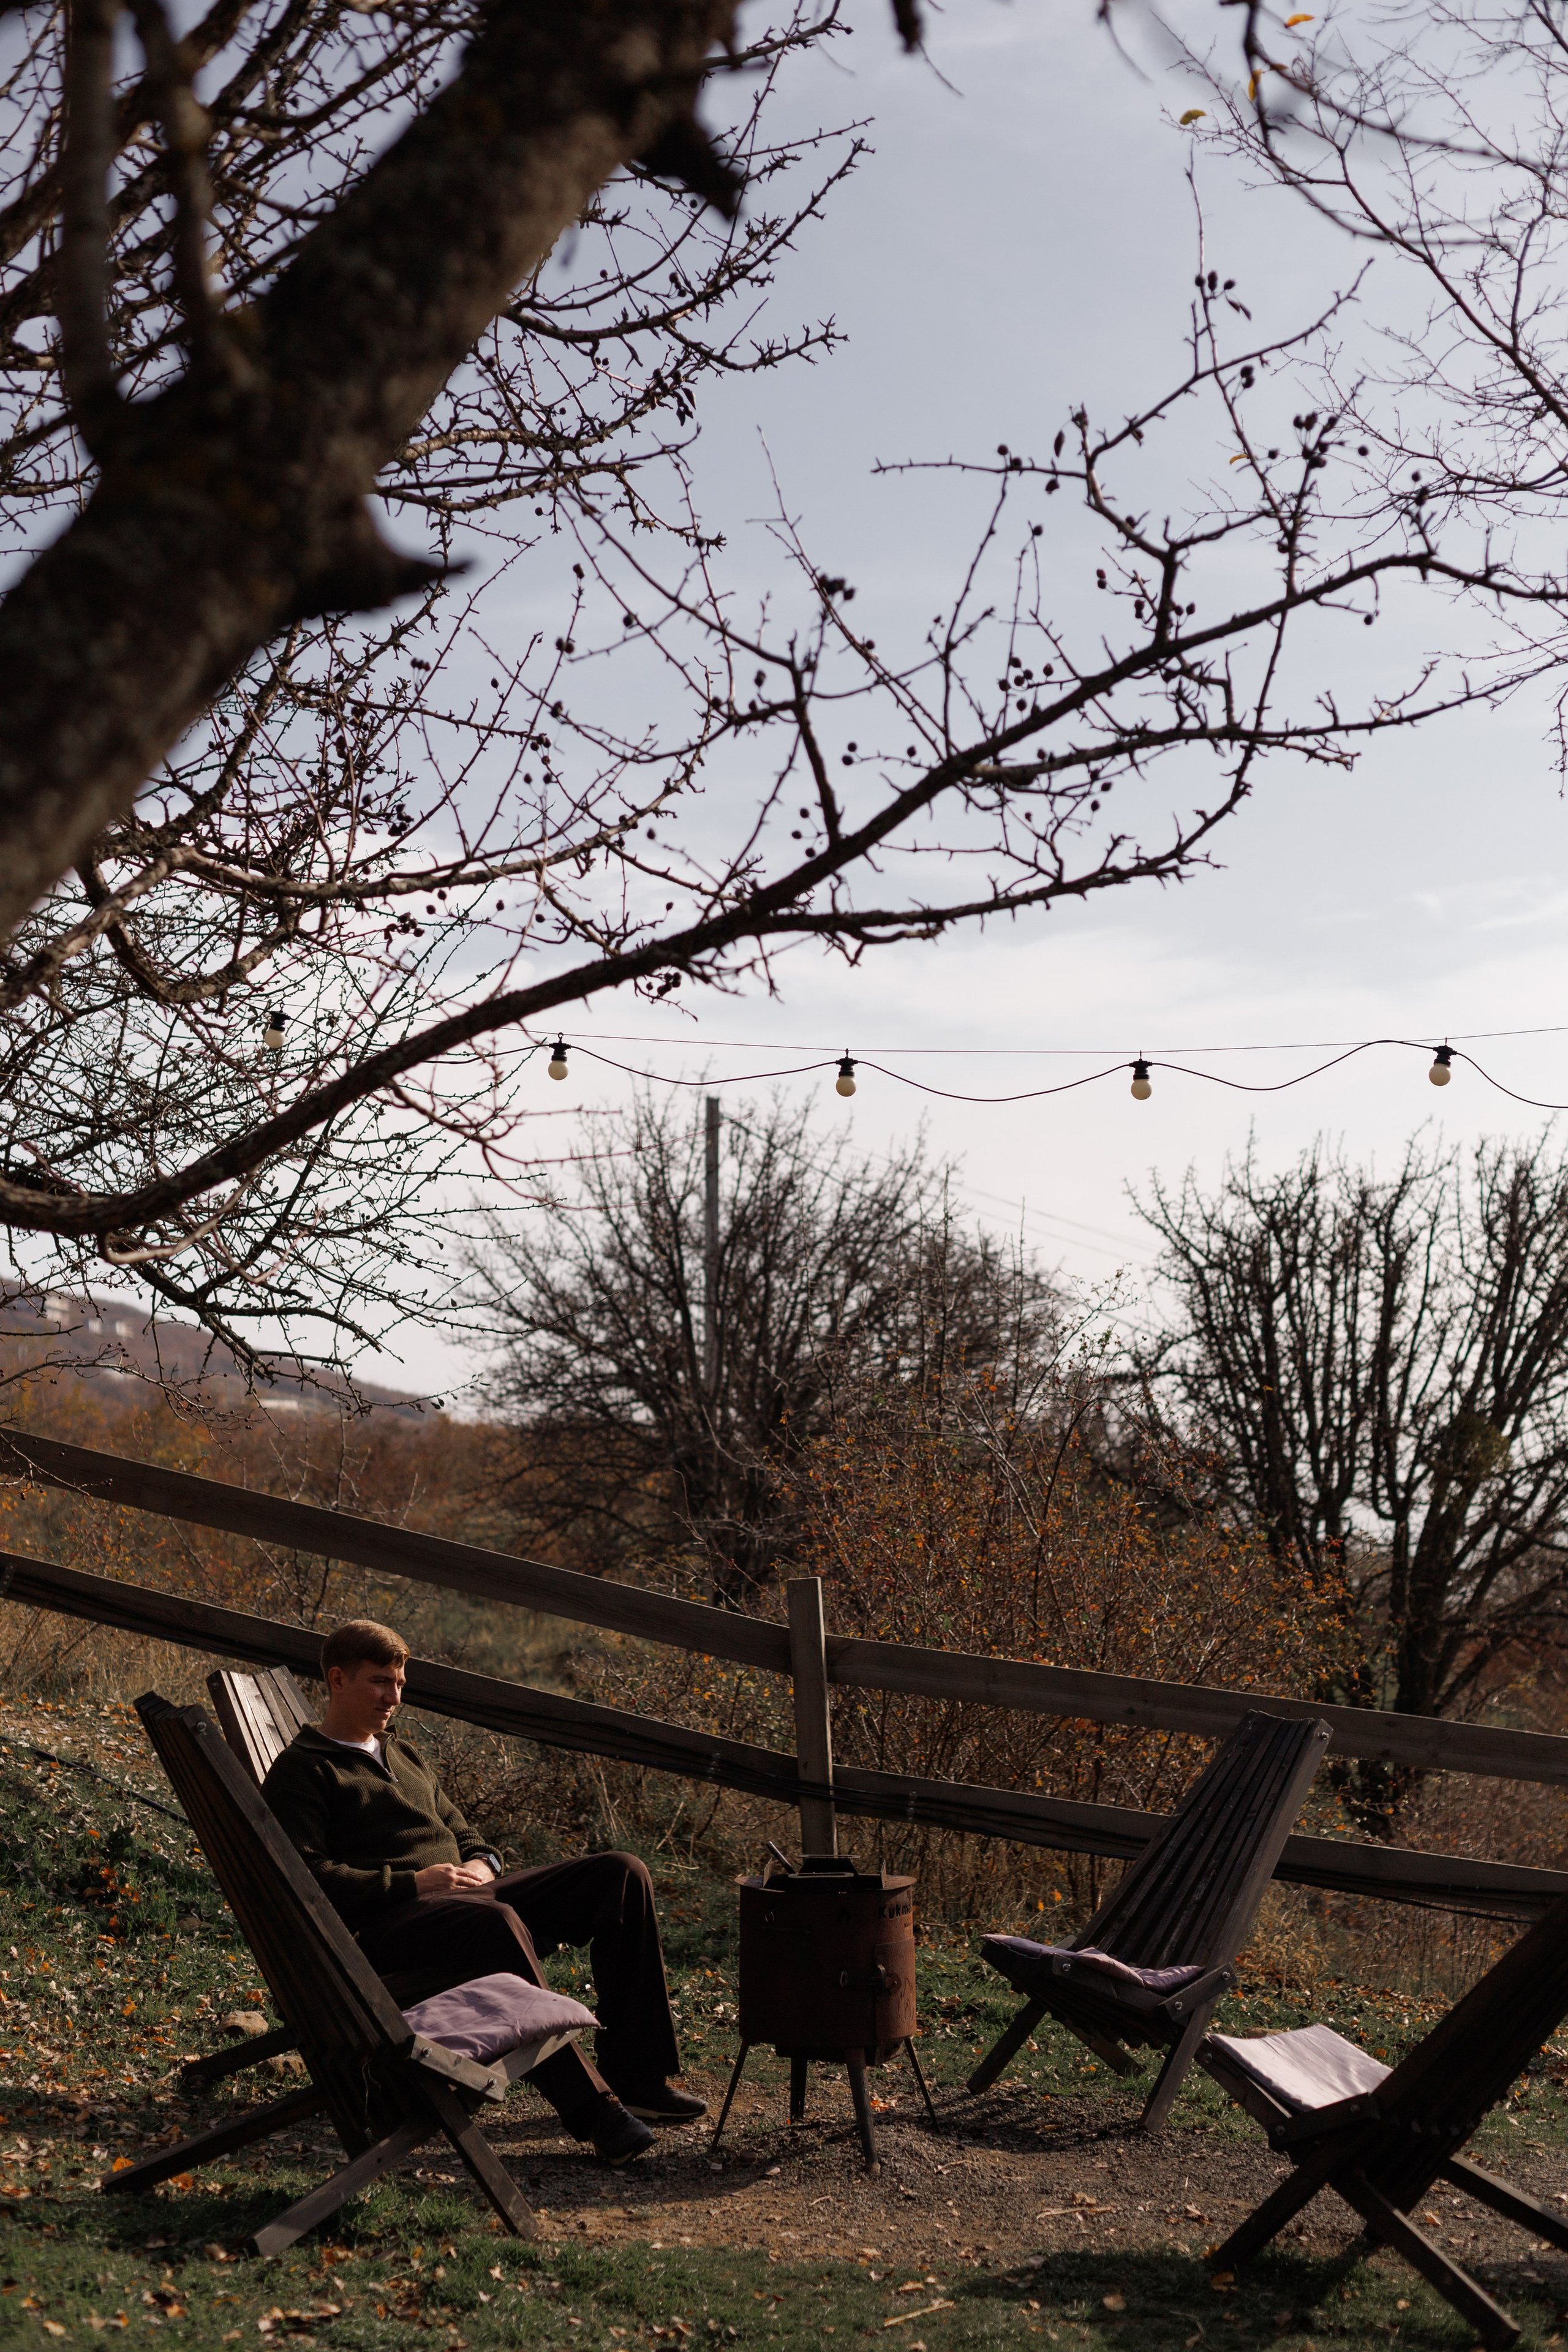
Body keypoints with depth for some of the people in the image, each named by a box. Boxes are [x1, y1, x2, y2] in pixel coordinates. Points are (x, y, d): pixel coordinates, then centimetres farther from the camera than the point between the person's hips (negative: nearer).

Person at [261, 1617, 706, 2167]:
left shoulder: (404, 1755, 29)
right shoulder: (301, 1771, 3)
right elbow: (307, 1877, -10)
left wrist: (481, 1863, 6)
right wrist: (413, 1882, -17)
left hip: (468, 1895, 8)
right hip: (387, 1924, -8)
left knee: (620, 1874, -10)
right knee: (497, 1921, -41)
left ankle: (636, 2078, -11)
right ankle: (587, 2102, -39)